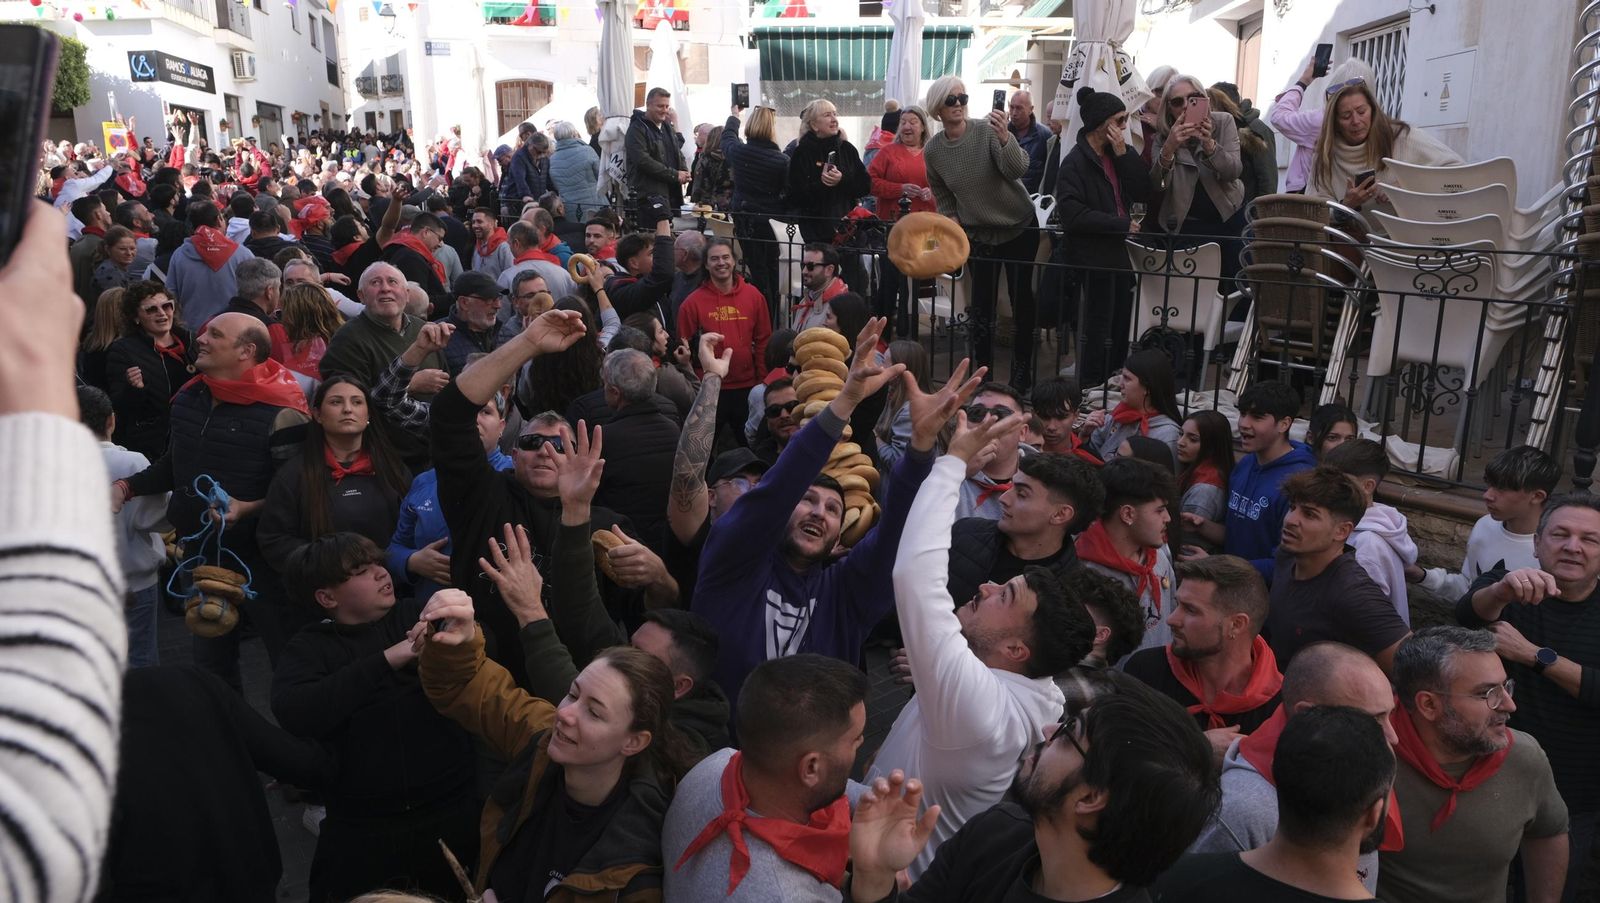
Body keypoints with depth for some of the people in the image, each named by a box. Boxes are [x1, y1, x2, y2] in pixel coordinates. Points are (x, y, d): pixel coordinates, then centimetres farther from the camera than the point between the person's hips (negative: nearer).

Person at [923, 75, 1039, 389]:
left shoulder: (987, 131, -20)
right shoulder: (932, 150, -6)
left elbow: (1018, 170, -34)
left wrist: (1005, 139, -49)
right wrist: (952, 219, 1)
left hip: (1019, 228, -3)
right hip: (978, 234, 3)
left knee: (1021, 301, 2)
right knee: (981, 307, 3)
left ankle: (1021, 375, 13)